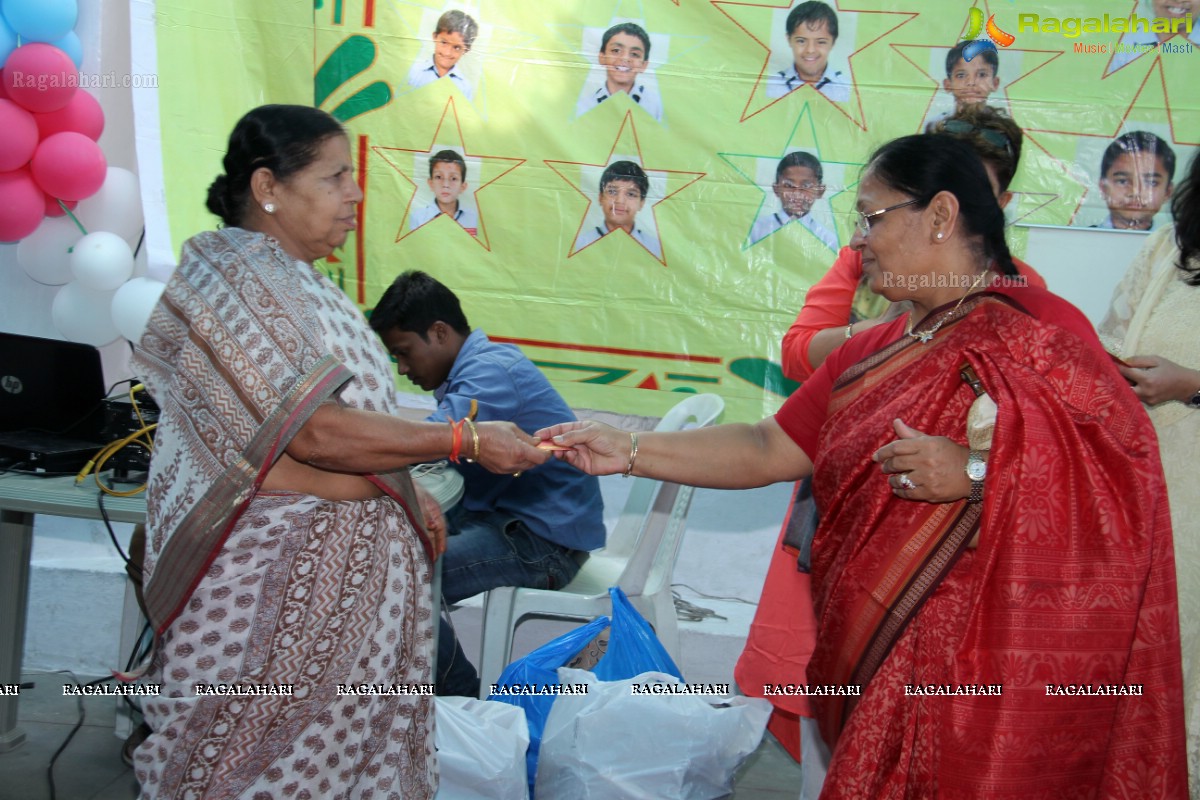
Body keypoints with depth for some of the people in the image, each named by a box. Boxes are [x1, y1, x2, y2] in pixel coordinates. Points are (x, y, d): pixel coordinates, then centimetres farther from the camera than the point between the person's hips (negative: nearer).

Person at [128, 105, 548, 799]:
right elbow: (312, 431, -24)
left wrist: (407, 493, 12)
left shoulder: (298, 280, 12)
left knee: (344, 737, 14)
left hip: (348, 553, 9)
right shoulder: (233, 279, -17)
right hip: (278, 564, -9)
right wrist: (466, 441, -21)